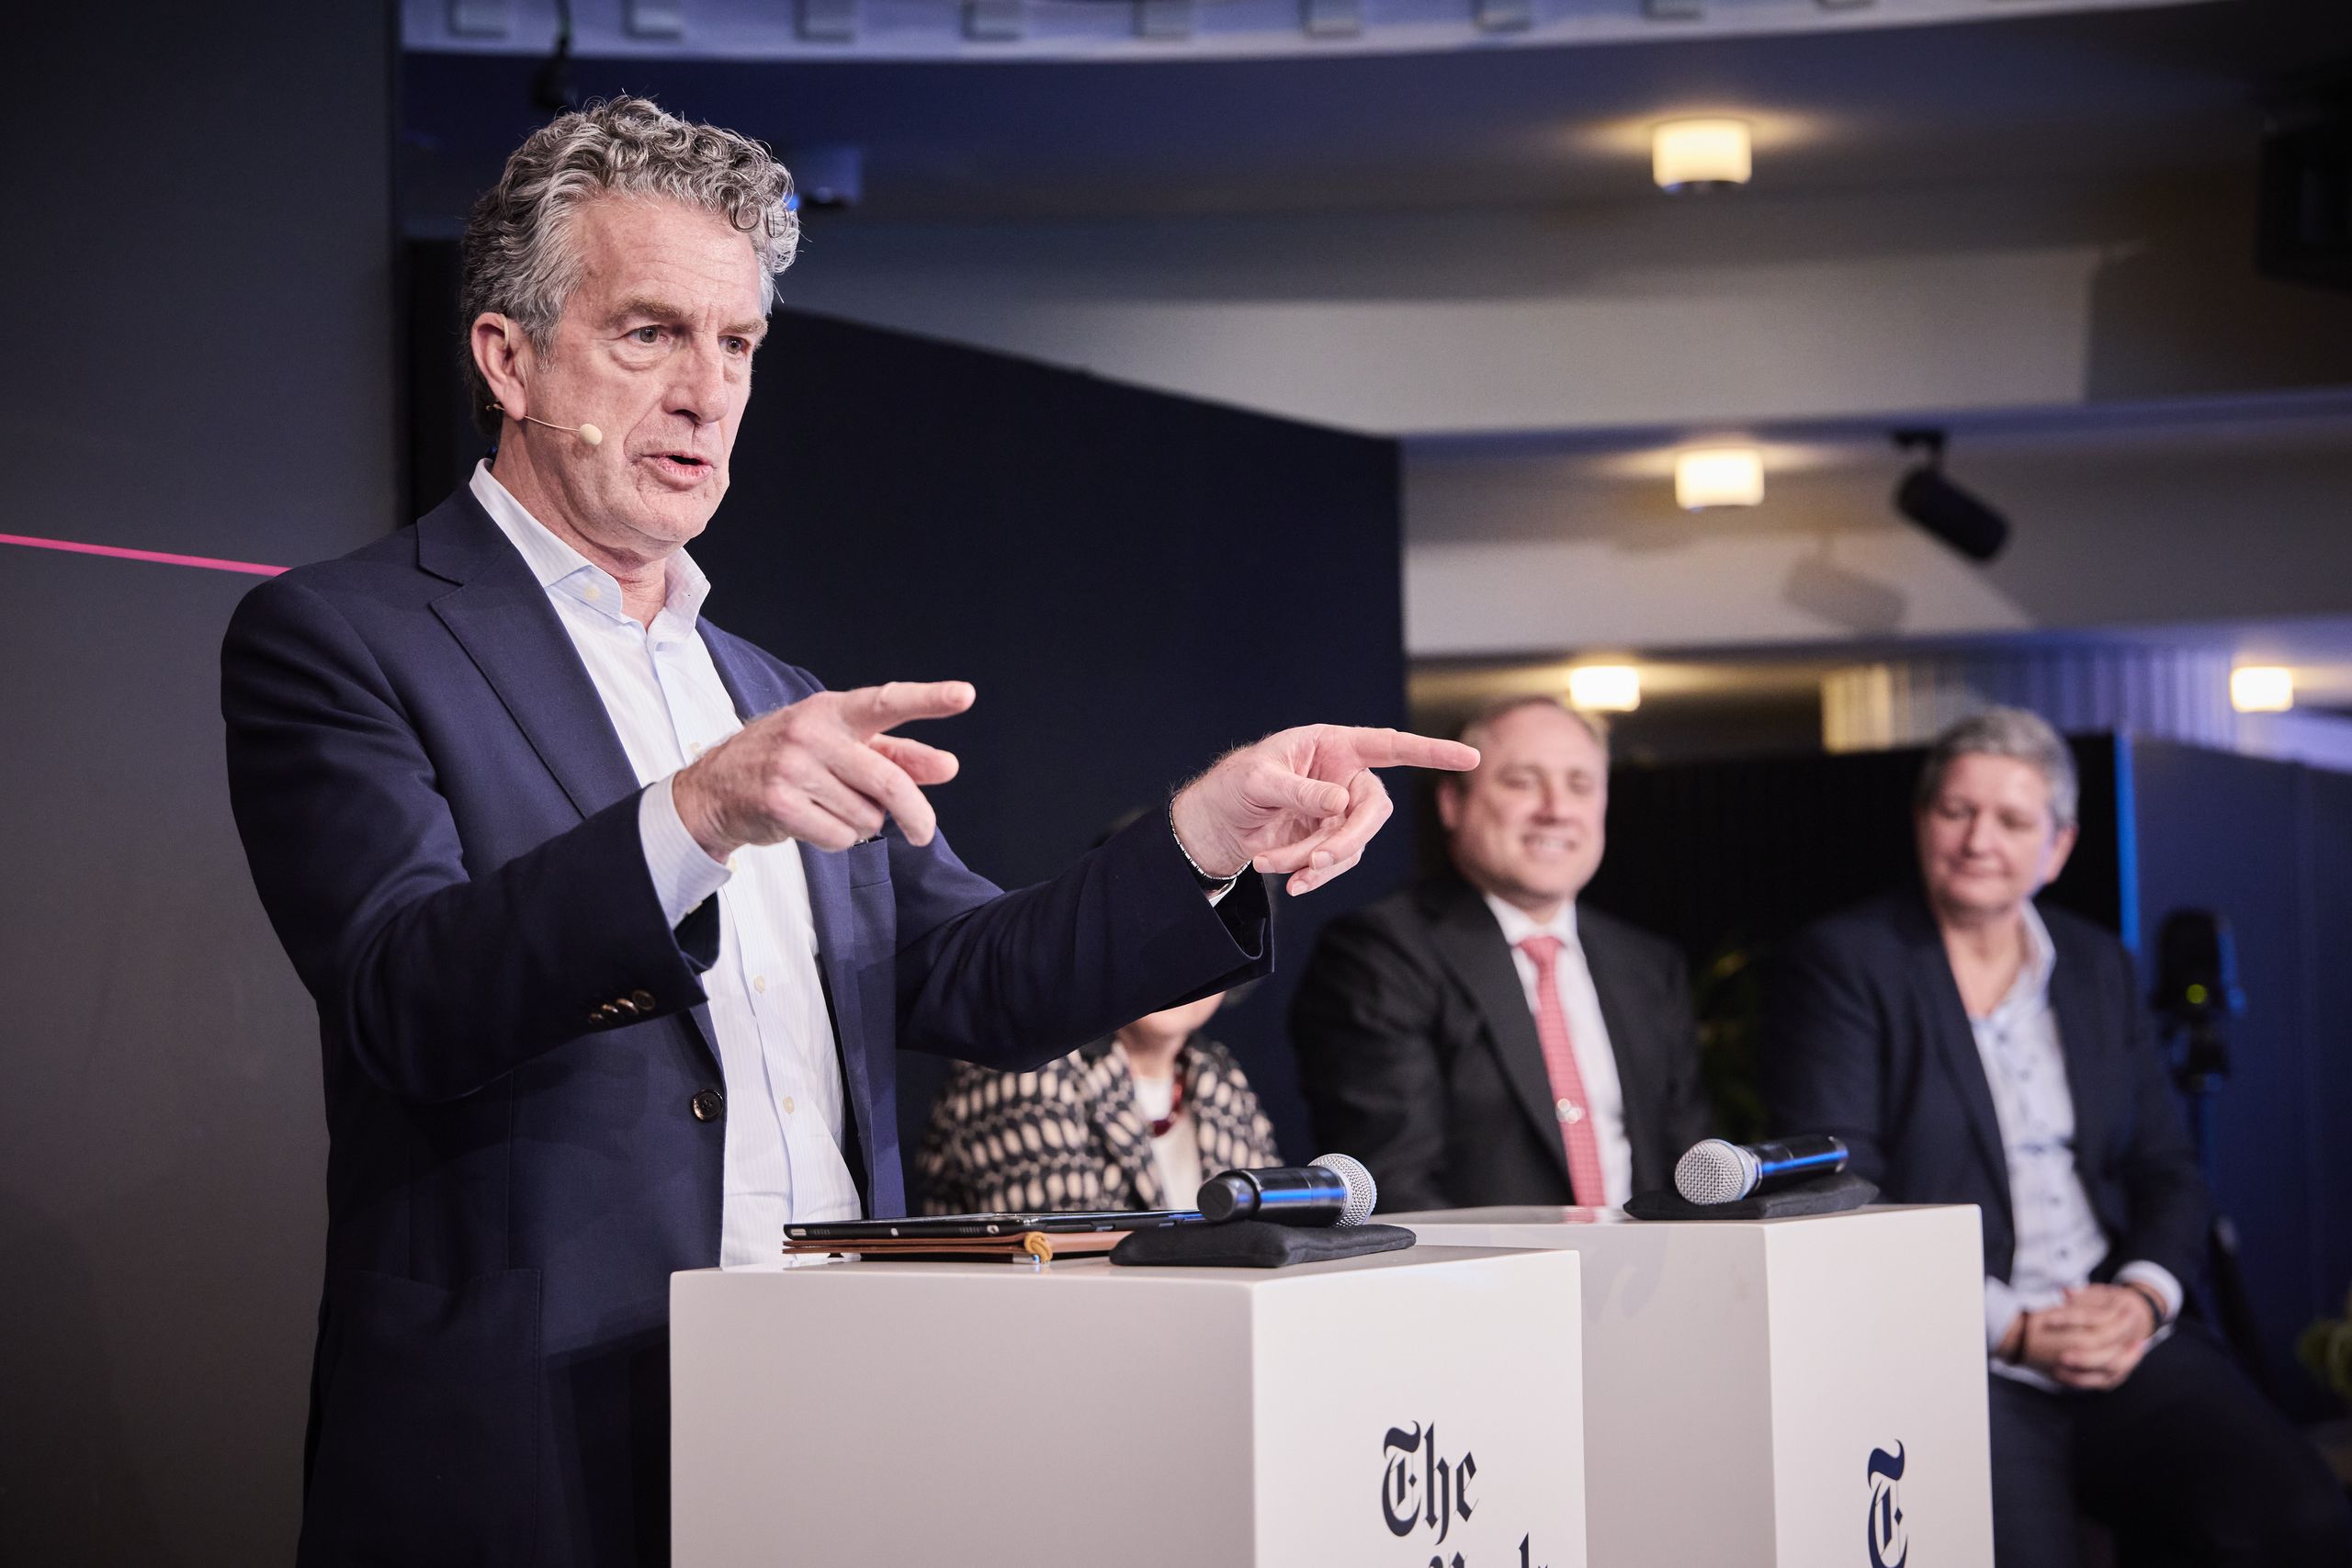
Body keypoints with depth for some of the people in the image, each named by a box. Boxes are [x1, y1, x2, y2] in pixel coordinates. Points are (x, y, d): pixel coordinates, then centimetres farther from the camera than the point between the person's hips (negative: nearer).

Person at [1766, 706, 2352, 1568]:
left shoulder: (2098, 965, 18)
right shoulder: (1840, 964, 0)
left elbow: (2167, 1167, 17)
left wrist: (2144, 1296, -4)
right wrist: (2010, 1329, -14)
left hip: (2122, 1337, 5)